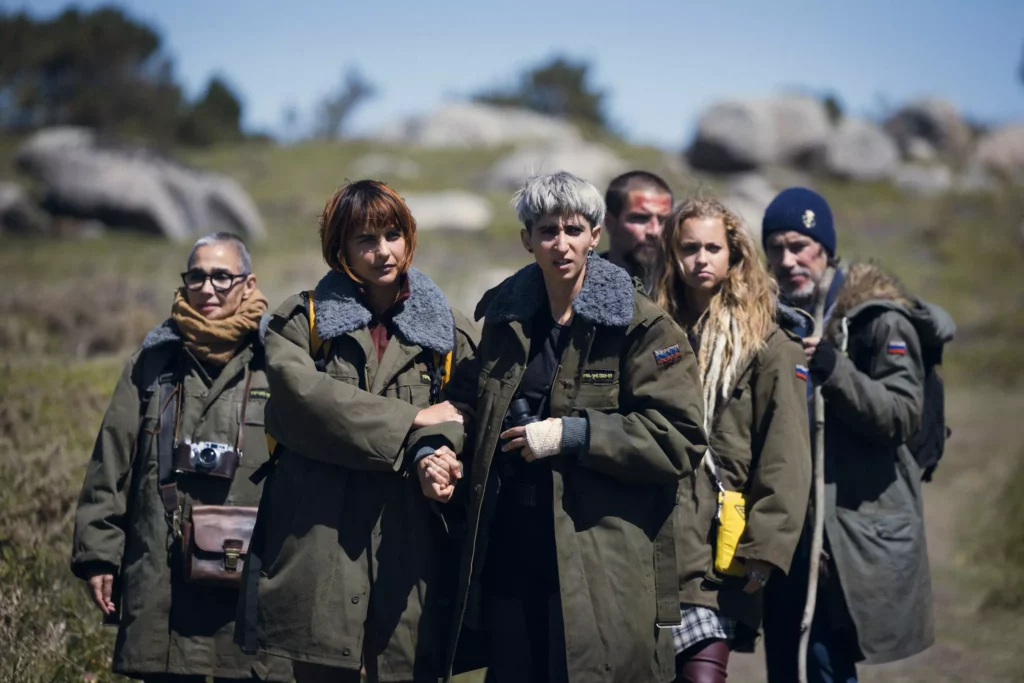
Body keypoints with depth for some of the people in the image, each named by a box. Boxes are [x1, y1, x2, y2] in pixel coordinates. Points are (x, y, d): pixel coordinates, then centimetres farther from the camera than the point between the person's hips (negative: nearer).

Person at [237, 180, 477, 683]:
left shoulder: (445, 329, 14)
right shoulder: (300, 319, 8)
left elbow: (466, 412, 3)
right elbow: (301, 394, -10)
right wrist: (410, 420, -9)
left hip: (409, 535, 1)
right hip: (320, 531, -1)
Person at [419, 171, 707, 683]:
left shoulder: (641, 326, -6)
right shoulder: (505, 317, 12)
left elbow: (681, 437, -12)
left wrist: (574, 434, -16)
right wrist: (441, 448, 8)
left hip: (601, 562, -5)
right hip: (508, 555, 5)